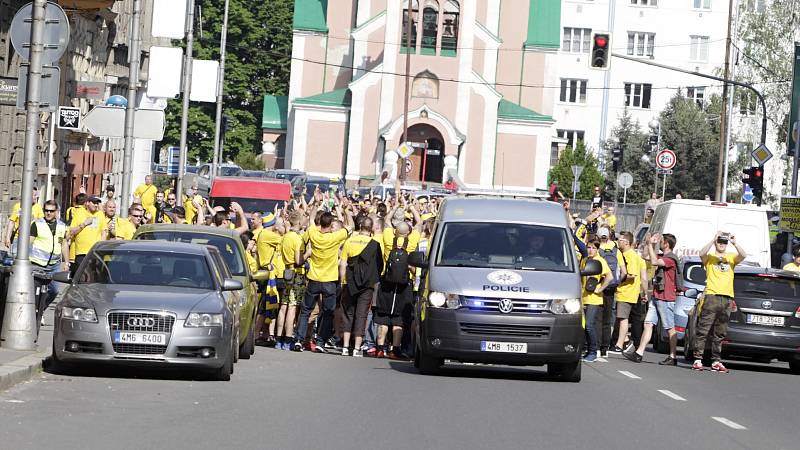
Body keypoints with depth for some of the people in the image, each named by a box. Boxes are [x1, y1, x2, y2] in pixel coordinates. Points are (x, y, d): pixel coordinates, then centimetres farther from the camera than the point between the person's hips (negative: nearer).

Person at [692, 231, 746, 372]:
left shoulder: (731, 258, 18)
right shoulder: (709, 257, 9)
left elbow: (743, 256, -3)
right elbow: (702, 253, -14)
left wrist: (735, 243, -17)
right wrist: (713, 240, -21)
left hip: (727, 298, 3)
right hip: (711, 296, -3)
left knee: (720, 333, 5)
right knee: (703, 330, -8)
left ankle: (716, 361, 8)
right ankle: (698, 359, -8)